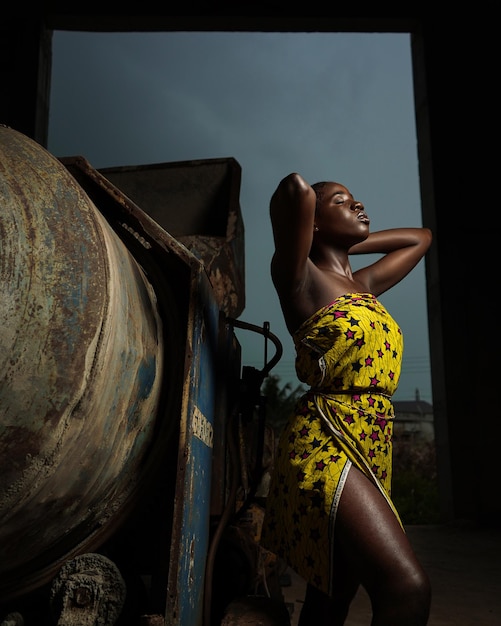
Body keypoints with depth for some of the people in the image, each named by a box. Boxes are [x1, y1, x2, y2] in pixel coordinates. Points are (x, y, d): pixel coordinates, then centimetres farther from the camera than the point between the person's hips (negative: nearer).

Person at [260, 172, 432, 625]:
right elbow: (296, 188, -19)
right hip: (326, 442, -8)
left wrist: (348, 244, 23)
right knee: (407, 588, -22)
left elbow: (422, 238, 32)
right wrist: (318, 244, 2)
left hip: (373, 447, 8)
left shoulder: (364, 285, 18)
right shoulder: (302, 279, -3)